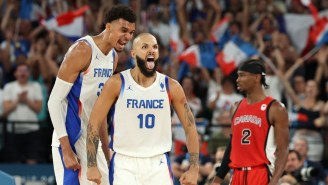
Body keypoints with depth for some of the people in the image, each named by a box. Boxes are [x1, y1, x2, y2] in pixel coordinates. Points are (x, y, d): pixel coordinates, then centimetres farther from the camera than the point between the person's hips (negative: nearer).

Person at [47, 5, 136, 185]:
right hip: (71, 140, -9)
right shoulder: (83, 50, -15)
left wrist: (106, 150, 20)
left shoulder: (113, 56, 11)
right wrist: (66, 150, -22)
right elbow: (54, 101, -17)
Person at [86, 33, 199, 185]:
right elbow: (94, 122, -4)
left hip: (158, 165, 2)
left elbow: (190, 127, 5)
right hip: (125, 164, -2)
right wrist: (92, 165, -8)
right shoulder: (117, 84, -6)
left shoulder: (171, 87, 0)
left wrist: (194, 169, -3)